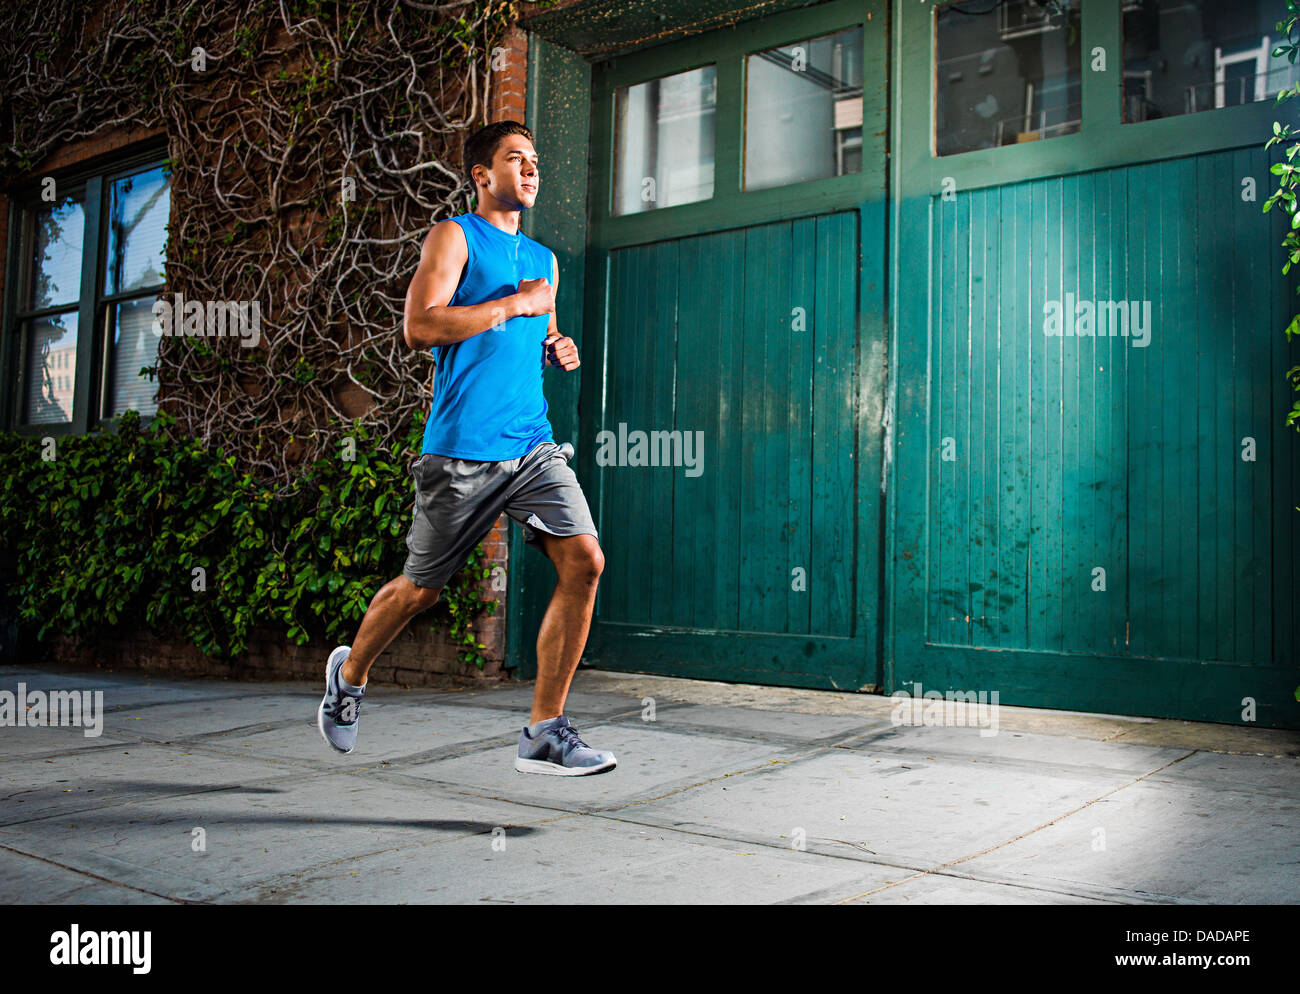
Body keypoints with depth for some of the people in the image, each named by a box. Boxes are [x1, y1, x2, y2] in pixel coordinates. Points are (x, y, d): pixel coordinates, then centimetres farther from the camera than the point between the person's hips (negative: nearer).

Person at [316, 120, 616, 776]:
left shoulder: (545, 260, 21)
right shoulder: (454, 236, 1)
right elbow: (419, 327, -13)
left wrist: (558, 353, 9)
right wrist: (514, 304, -12)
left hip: (533, 445, 6)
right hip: (462, 450, -5)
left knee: (584, 560, -12)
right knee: (422, 586, 6)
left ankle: (543, 734, -4)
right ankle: (350, 673, 36)